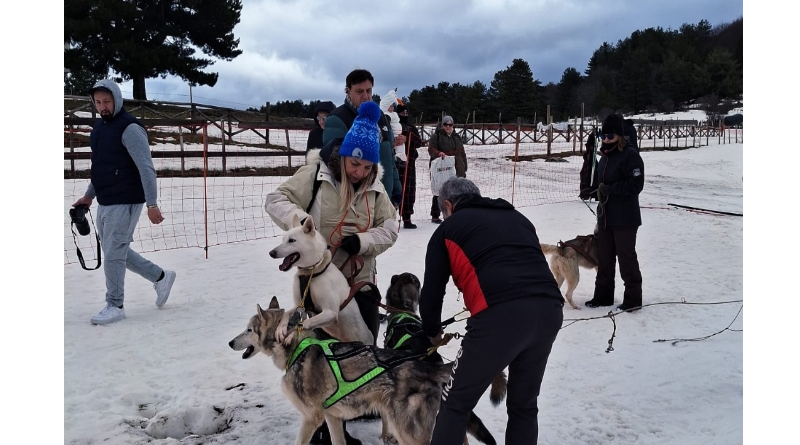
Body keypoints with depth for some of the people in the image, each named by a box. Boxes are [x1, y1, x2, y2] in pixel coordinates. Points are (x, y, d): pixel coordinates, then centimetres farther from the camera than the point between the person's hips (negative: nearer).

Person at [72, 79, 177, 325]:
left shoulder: (129, 128, -15)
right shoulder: (99, 127, 13)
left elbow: (146, 168, -20)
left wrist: (152, 204, -25)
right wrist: (89, 195, 23)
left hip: (125, 202, -9)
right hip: (104, 203, 9)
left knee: (113, 255, -3)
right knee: (116, 251, 15)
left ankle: (115, 306, 12)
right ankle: (161, 277, 28)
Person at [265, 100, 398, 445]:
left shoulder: (374, 187, 3)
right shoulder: (314, 174, -11)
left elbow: (389, 228, 1)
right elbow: (276, 201, -10)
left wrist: (361, 241, -18)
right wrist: (300, 221, -29)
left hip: (361, 280, 5)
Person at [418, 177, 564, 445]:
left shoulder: (449, 229, 16)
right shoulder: (517, 218, 30)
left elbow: (432, 291, 17)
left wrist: (432, 332, 35)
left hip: (501, 315, -5)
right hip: (550, 310, 6)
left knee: (456, 403, 12)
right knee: (524, 405, 24)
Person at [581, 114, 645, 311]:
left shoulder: (630, 155, -13)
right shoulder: (605, 156, 14)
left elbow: (636, 185, -19)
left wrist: (610, 189, -22)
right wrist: (594, 191, 2)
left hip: (625, 218, -8)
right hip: (605, 217, 8)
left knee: (626, 257, 0)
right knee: (604, 258, 14)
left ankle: (633, 298, 12)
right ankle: (603, 295, 25)